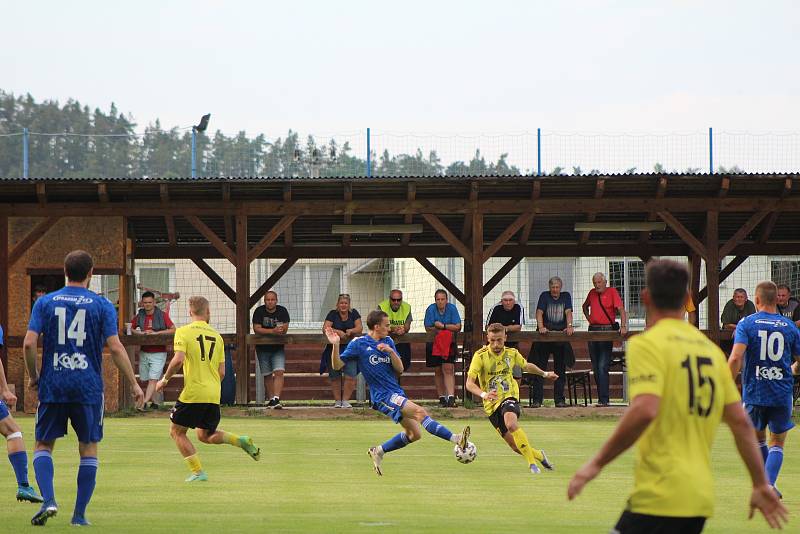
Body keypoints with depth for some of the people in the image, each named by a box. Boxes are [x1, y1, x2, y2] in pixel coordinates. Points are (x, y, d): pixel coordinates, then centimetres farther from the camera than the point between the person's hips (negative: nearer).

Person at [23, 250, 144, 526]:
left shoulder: (45, 302, 3)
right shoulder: (101, 305, 0)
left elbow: (29, 343, -5)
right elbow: (115, 348, -6)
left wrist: (34, 376, 10)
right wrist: (134, 384, 0)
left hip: (52, 386, 1)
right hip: (88, 387, -1)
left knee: (43, 445, 11)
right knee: (89, 449, 10)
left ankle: (48, 501, -10)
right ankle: (79, 514, 7)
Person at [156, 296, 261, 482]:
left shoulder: (183, 332, -3)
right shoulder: (216, 336, 11)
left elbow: (178, 360, -17)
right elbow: (222, 372, 10)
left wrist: (165, 379, -2)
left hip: (193, 393, -5)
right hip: (213, 396, 5)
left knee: (177, 431, 11)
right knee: (205, 435, 21)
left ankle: (197, 472, 2)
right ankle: (241, 441, 0)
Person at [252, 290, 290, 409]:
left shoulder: (282, 311, -2)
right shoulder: (259, 311, -6)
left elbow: (285, 328, -5)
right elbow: (256, 328, -16)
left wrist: (281, 330, -29)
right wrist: (272, 331, -26)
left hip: (278, 348, 0)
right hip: (263, 348, 0)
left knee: (279, 372, -17)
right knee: (267, 375, 8)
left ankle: (276, 399, -24)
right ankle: (271, 399, 18)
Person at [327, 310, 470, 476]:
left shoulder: (388, 341, 11)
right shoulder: (359, 344, -5)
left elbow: (400, 369, 6)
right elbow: (337, 365, -6)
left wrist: (391, 351, -12)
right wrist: (335, 345, -22)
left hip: (396, 392, 8)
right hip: (383, 395, -8)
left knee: (414, 434, 9)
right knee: (419, 412, -25)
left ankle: (378, 451, 22)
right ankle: (456, 439, -33)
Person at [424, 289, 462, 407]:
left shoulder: (452, 308, -5)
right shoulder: (431, 309, -6)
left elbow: (458, 327, -8)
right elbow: (428, 328, -9)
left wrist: (442, 326, -15)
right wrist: (448, 330, -10)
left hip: (449, 343, -1)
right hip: (434, 343, 1)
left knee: (448, 369, -12)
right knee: (438, 371, 5)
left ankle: (451, 397, -20)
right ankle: (442, 397, 11)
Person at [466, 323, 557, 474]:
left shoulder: (512, 353, 0)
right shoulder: (480, 356, -11)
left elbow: (526, 366, 24)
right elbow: (469, 383, -19)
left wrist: (544, 374, 24)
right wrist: (484, 394, -35)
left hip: (509, 397, 0)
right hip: (492, 404, 0)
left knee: (511, 423, -35)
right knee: (516, 447, 0)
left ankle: (532, 462, -25)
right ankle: (539, 455, 31)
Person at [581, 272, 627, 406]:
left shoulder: (612, 292, -3)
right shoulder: (592, 293, 15)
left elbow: (621, 309, -12)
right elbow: (585, 306, 34)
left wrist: (623, 326, -25)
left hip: (607, 330, -7)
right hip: (593, 330, 7)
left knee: (602, 367, -13)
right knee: (595, 367, 8)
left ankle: (604, 399, -15)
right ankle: (601, 398, 16)